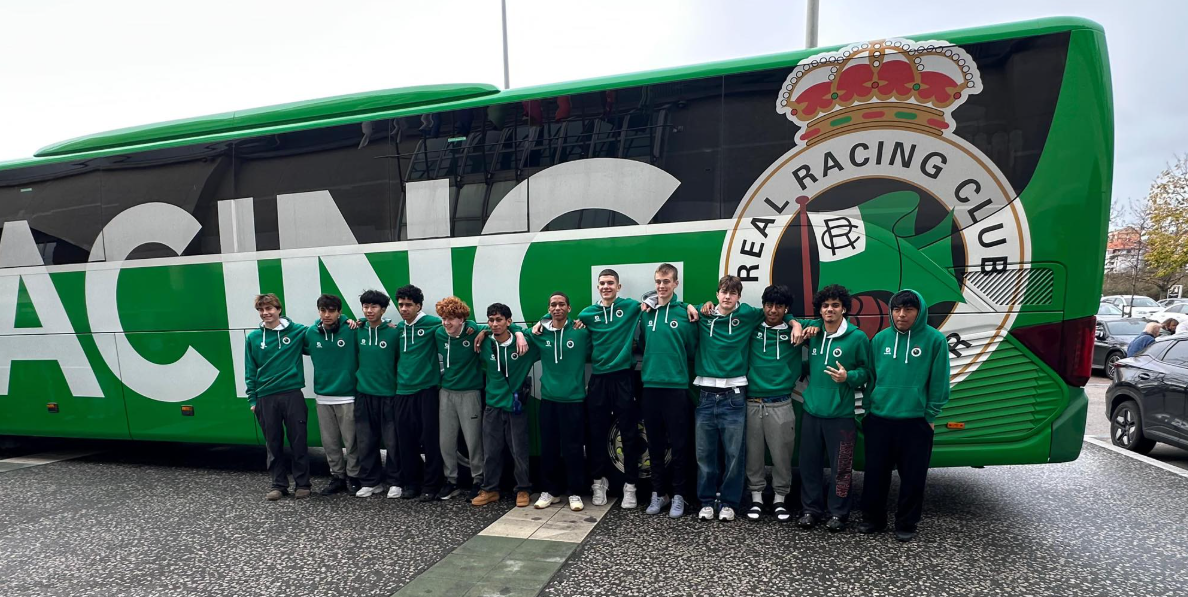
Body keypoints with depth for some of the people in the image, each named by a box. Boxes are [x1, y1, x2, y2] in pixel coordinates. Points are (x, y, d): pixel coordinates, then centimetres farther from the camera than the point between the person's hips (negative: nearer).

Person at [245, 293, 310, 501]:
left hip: (292, 394, -2)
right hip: (266, 398, 2)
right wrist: (252, 399, 4)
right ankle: (279, 484, 22)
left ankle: (302, 484, 16)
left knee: (298, 441, 3)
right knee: (273, 443, 10)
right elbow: (250, 371, 8)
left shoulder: (298, 331, -1)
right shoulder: (253, 337, 5)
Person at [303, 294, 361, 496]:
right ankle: (337, 477, 27)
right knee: (329, 442, 12)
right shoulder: (311, 333, 2)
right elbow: (304, 350, 20)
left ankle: (353, 476, 20)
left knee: (350, 440, 3)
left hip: (347, 396, -4)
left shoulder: (351, 330, -10)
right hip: (323, 397, 4)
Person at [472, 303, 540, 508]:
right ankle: (490, 490, 25)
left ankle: (523, 489, 21)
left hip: (517, 405, -2)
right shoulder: (485, 344, -1)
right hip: (492, 405, 3)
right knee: (490, 451, 10)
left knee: (520, 451, 5)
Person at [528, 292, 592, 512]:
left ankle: (574, 492, 19)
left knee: (572, 448, 4)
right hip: (548, 399, 3)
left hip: (573, 399, -2)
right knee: (548, 448, 10)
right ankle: (551, 490, 26)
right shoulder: (540, 334, 2)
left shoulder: (581, 332, -4)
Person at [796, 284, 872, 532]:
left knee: (840, 466, 6)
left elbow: (867, 371, -1)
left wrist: (849, 376, -18)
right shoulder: (813, 331, 3)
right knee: (809, 463, 10)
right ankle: (811, 509, 24)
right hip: (811, 411, 4)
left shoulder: (857, 337, -7)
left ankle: (838, 512, 22)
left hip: (840, 414, -3)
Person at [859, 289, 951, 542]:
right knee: (875, 473, 11)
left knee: (912, 476, 9)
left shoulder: (935, 339, -7)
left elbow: (939, 382, -4)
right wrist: (869, 409, 8)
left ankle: (906, 523, 27)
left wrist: (930, 415, -3)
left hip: (916, 421, -3)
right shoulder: (880, 338, 2)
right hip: (878, 419, 3)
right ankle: (873, 518, 28)